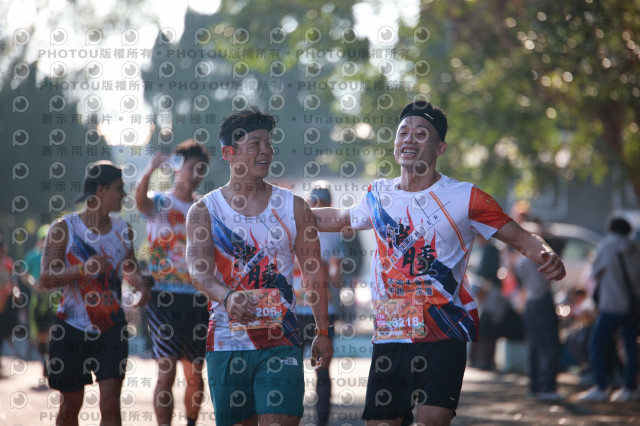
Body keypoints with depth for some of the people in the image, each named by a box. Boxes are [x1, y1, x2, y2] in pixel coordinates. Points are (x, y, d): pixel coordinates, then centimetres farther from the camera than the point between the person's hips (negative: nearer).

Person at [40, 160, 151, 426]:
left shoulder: (122, 230, 6)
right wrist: (83, 269, -27)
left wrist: (140, 284, -1)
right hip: (72, 327, -2)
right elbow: (46, 278, -13)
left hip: (112, 327, 2)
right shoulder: (64, 229, -6)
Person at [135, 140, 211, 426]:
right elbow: (140, 200, -24)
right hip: (164, 297, -3)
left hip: (198, 299, 4)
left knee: (195, 375, 7)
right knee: (166, 373, -8)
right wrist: (150, 171, -43)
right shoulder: (160, 203, 1)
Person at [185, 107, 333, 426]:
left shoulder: (293, 208, 6)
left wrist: (323, 332, 8)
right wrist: (227, 297, -35)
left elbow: (313, 273, 11)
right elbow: (198, 269, -14)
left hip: (281, 342, 0)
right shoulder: (204, 211, 2)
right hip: (226, 342, 0)